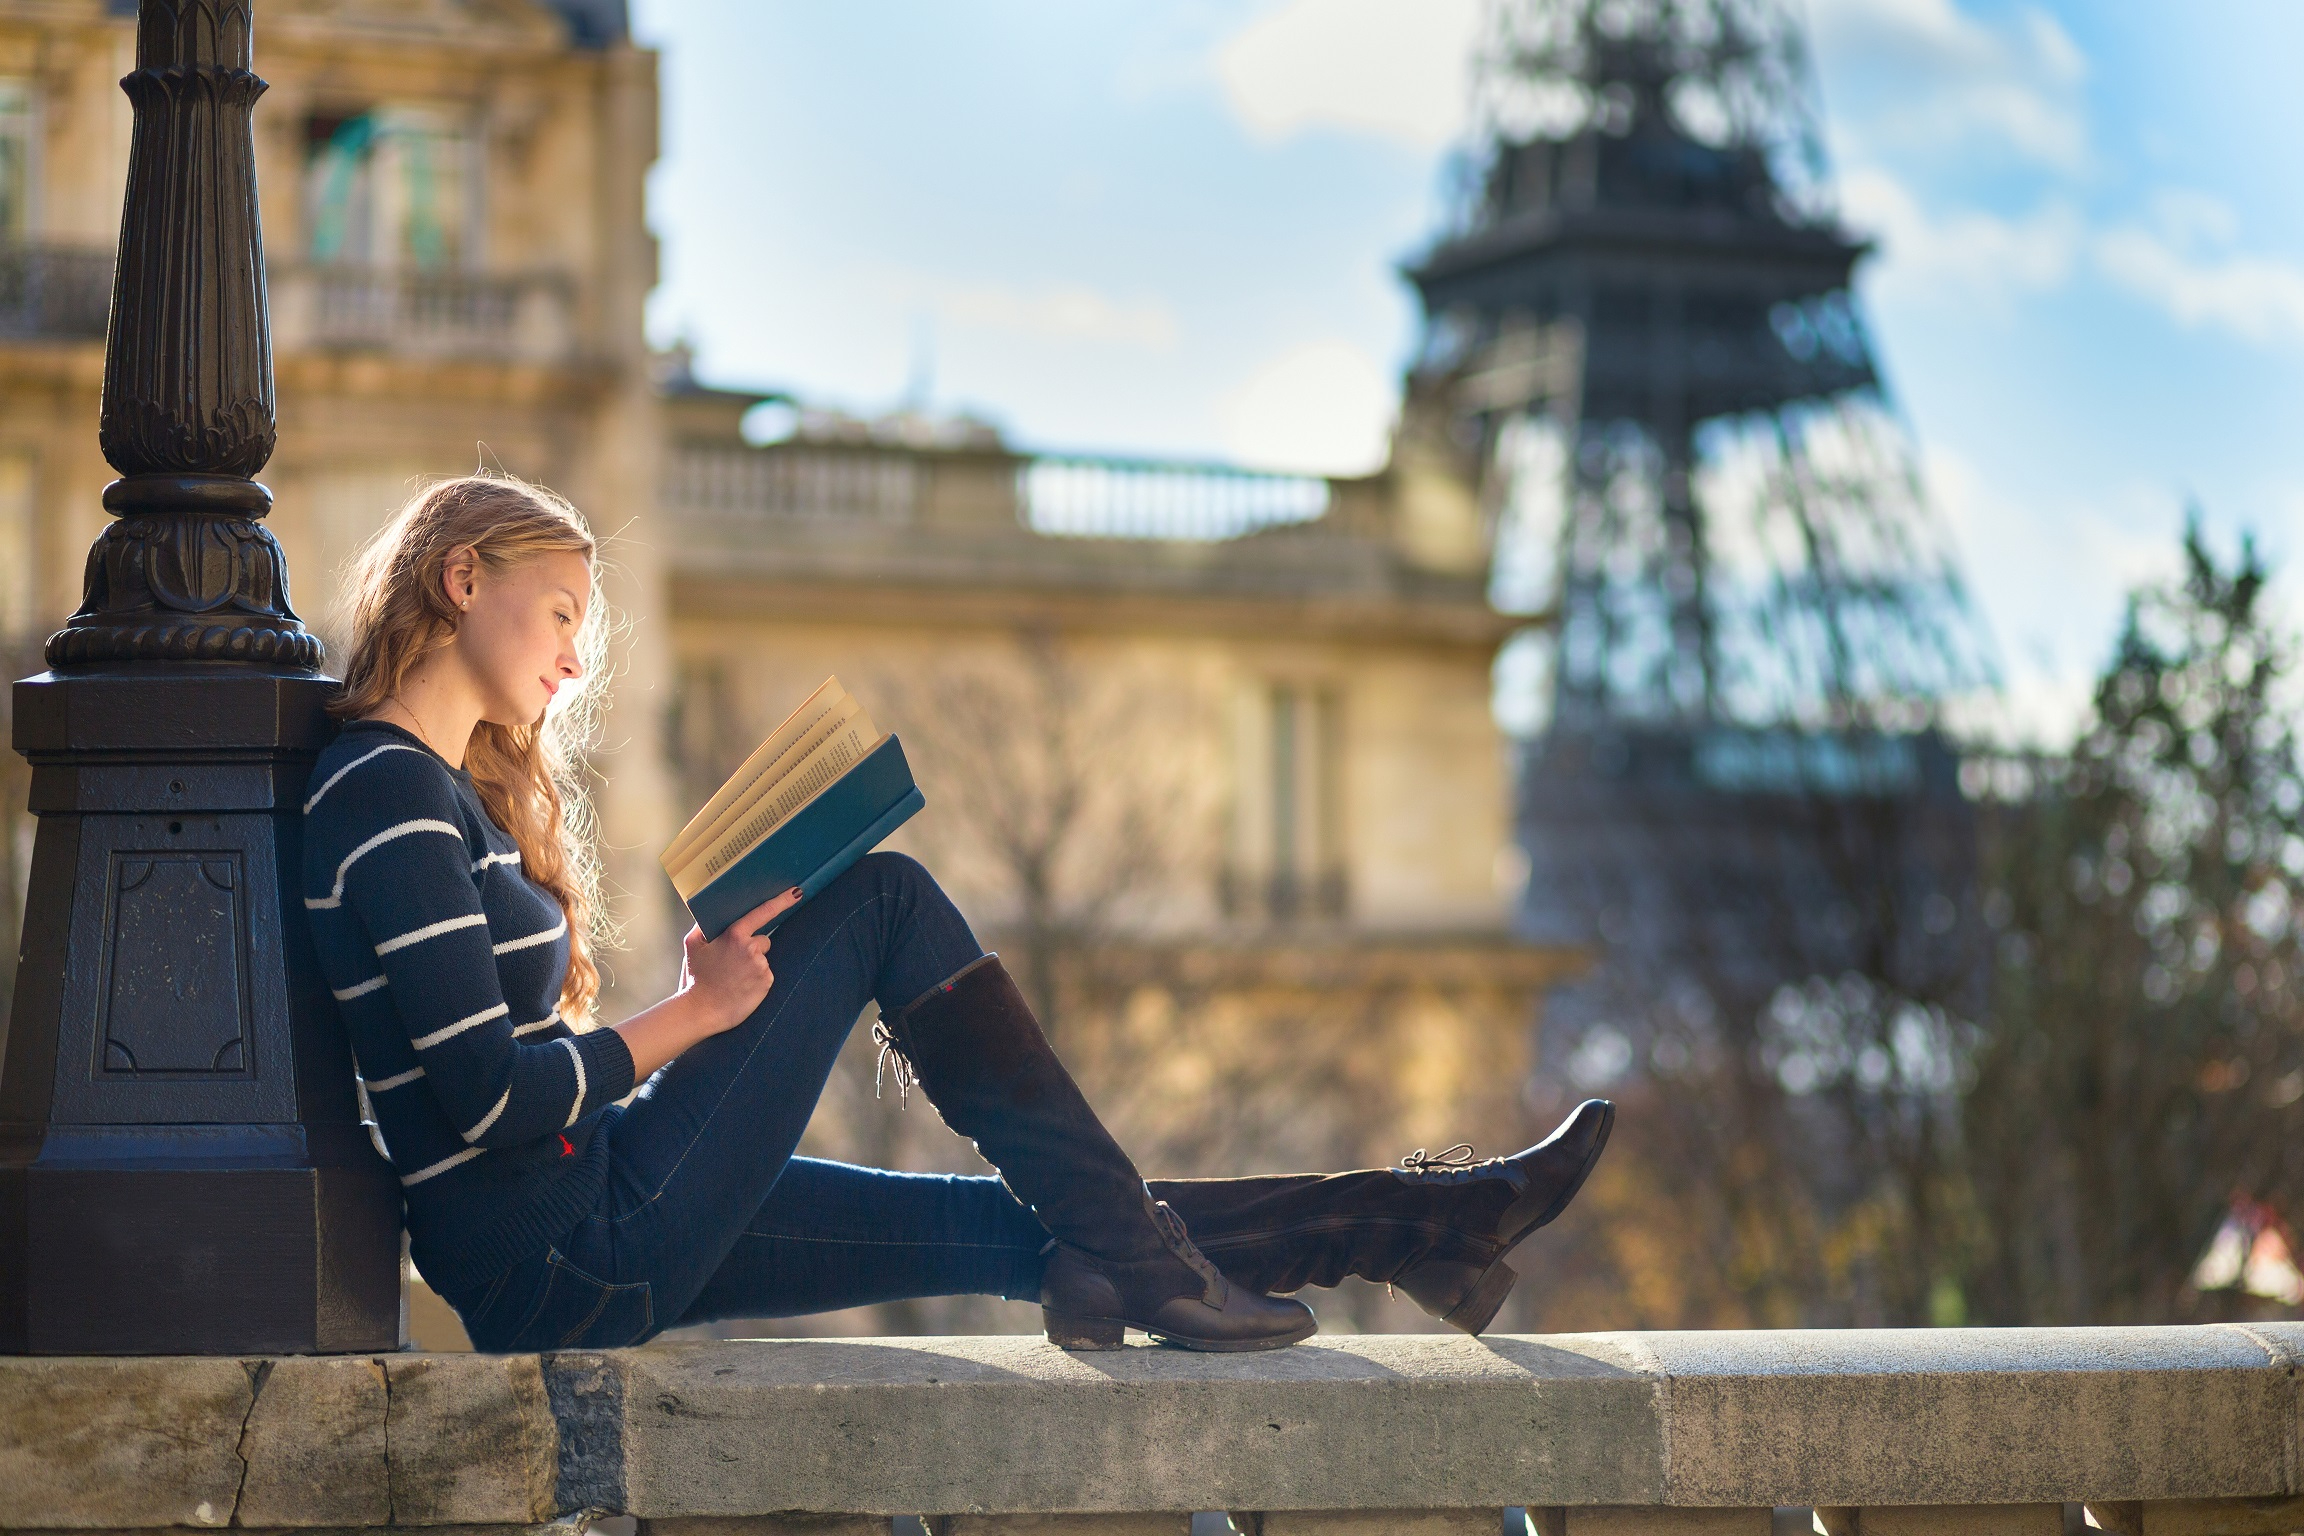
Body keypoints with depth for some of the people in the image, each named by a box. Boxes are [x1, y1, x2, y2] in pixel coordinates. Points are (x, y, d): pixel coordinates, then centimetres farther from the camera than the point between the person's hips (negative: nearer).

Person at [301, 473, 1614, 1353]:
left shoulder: (450, 793, 20)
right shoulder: (387, 792, -12)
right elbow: (486, 1094, -21)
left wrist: (716, 993, 3)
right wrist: (694, 1014, -8)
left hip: (587, 1247, 9)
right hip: (571, 1262, -9)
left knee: (1025, 1230, 9)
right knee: (882, 900, -6)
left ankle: (1421, 1225, 14)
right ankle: (1136, 1258, -1)